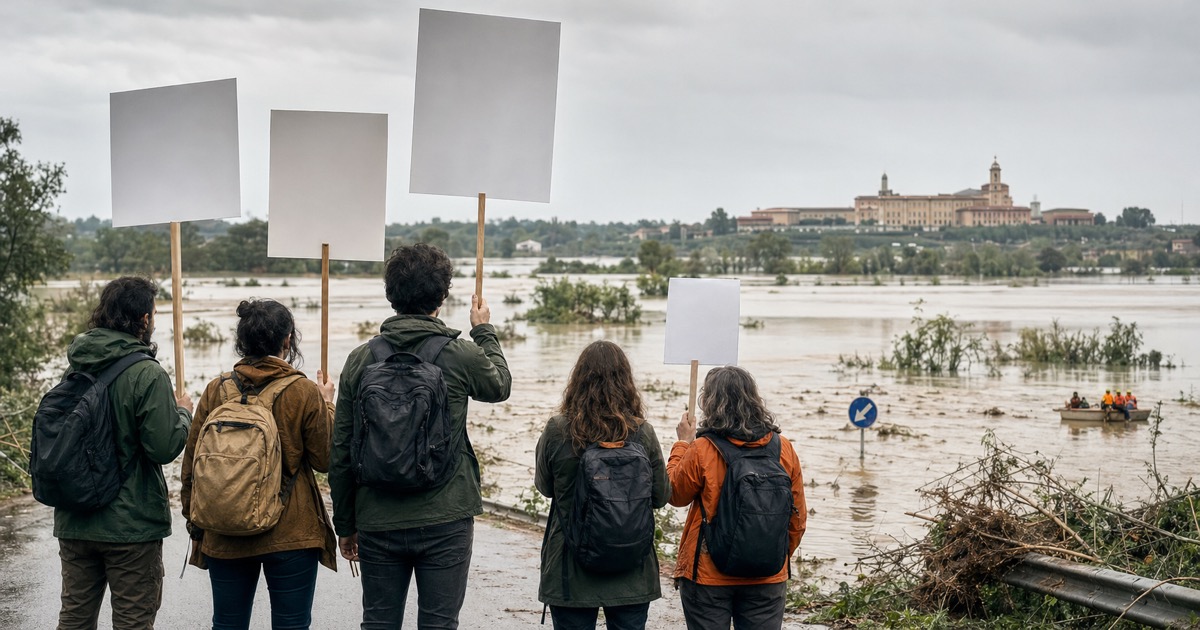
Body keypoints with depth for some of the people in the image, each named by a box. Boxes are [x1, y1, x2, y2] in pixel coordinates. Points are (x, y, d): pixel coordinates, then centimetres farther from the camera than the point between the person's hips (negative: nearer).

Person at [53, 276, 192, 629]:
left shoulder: (75, 368, 3)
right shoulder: (147, 375, -18)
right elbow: (165, 447, -20)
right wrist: (183, 413, 0)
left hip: (73, 522, 6)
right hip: (131, 524, -6)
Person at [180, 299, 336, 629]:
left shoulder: (217, 389, -1)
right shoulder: (304, 392, -9)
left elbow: (192, 465, 3)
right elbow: (325, 460, -3)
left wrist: (195, 525, 14)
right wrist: (326, 405, 9)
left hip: (225, 539, 3)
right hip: (291, 537, -3)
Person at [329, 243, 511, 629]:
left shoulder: (361, 360, -1)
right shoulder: (461, 356, -8)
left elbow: (341, 452, 2)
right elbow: (500, 386, 16)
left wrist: (345, 524, 13)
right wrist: (484, 332, 31)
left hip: (378, 524, 3)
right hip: (445, 521, -2)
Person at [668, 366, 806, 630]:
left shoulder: (701, 451, -15)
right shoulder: (784, 449, -3)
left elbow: (674, 494, 2)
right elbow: (797, 518, 6)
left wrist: (683, 444, 11)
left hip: (709, 577, -3)